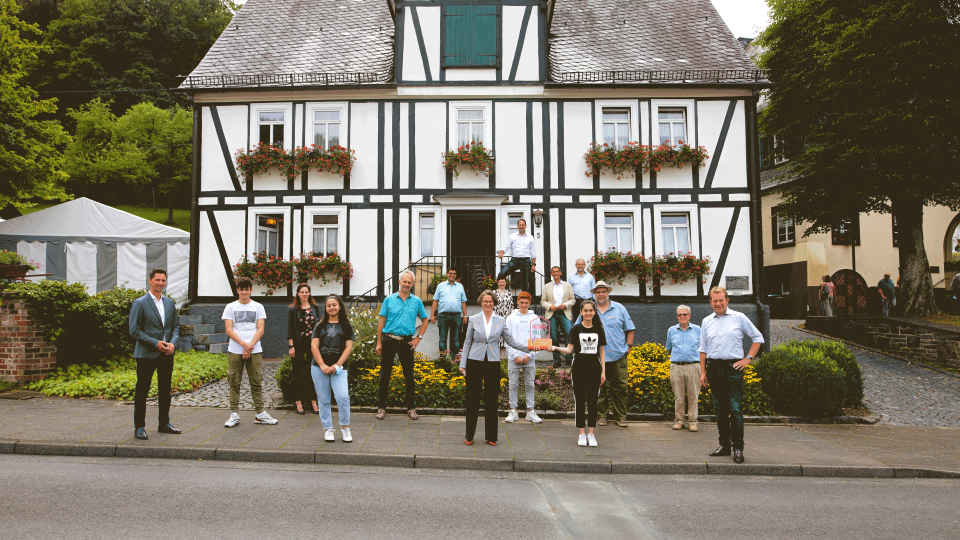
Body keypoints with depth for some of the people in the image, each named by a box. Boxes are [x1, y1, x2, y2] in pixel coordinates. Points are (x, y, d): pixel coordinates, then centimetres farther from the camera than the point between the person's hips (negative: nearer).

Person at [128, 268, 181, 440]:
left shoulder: (170, 302, 11)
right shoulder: (139, 303, -5)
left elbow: (176, 326, 14)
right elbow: (134, 330, -9)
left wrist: (173, 343, -5)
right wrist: (155, 343, -16)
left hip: (167, 354, 5)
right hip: (146, 354, -5)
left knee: (165, 391, 12)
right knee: (142, 391, 1)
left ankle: (164, 424, 24)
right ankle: (139, 427, 12)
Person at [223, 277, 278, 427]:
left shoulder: (258, 307, 9)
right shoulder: (230, 307, 7)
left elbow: (260, 330, 2)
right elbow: (229, 330, -1)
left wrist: (250, 345, -11)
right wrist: (244, 344, -14)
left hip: (255, 351, 0)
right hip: (235, 351, 0)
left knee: (256, 382, 3)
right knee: (234, 383, 2)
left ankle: (260, 414, 8)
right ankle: (234, 414, 9)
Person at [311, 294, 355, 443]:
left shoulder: (346, 326, 9)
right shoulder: (320, 326, 13)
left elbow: (348, 347, 2)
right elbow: (314, 346, 4)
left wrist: (337, 365, -10)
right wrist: (322, 365, -9)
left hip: (338, 368, -2)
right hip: (319, 367, 2)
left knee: (343, 396, -16)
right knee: (324, 400, 3)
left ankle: (345, 428, -1)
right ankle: (328, 429, 14)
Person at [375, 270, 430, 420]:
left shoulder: (416, 301, 6)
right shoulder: (389, 300, 3)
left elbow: (425, 320, 17)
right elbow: (382, 321, 4)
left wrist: (418, 337, 6)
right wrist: (379, 342, -1)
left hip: (407, 342, 1)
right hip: (389, 340, -1)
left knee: (409, 375, 5)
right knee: (385, 374, 3)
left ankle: (411, 408, 15)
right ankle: (382, 407, 13)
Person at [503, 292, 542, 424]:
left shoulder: (535, 318, 6)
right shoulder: (511, 318, 5)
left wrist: (529, 355, -7)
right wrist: (515, 355, -7)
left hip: (529, 357, 1)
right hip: (514, 357, -1)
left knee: (530, 385, 5)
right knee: (513, 384, 2)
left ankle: (530, 411, 12)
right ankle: (513, 411, 9)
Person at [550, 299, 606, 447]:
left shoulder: (599, 330, 7)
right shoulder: (576, 329, 1)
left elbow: (601, 351, 10)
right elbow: (569, 349, -5)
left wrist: (603, 371, 5)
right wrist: (556, 348, -23)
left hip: (594, 368, 2)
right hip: (579, 368, -2)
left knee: (593, 400, 2)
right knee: (580, 400, 1)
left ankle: (591, 433, 10)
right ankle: (581, 434, 9)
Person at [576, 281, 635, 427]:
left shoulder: (619, 308, 8)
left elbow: (629, 329, 13)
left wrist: (628, 346, 5)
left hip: (618, 356, 0)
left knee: (621, 387, 1)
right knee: (599, 387, 3)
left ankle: (621, 416, 13)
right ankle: (602, 415, 16)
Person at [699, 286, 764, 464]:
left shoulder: (739, 318, 3)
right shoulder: (706, 321, 12)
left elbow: (758, 338, 10)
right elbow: (703, 349, 15)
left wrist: (748, 358, 0)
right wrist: (702, 372, 10)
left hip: (733, 367, -3)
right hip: (714, 368, 4)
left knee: (735, 409, -8)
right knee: (719, 409, 8)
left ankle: (738, 448, -2)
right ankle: (724, 445, 17)